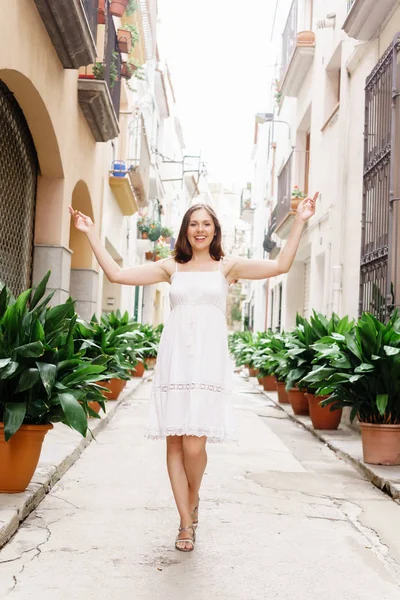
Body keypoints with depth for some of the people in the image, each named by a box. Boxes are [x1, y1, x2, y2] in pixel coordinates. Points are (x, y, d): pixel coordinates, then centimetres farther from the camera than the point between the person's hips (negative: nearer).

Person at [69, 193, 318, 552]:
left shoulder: (227, 266, 9)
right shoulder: (171, 267, 13)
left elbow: (280, 266, -1)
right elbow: (116, 274, 9)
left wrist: (299, 222, -5)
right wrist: (91, 233, 9)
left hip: (208, 361, -2)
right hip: (175, 359, 2)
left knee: (194, 445, -10)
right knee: (175, 442, 1)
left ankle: (193, 503, 22)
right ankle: (187, 522, 15)